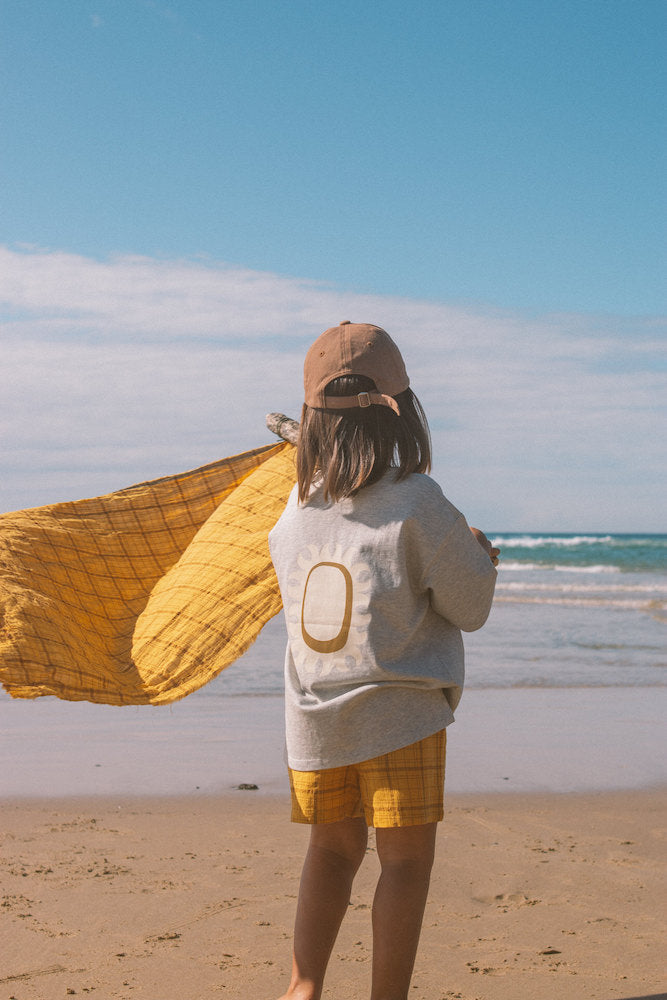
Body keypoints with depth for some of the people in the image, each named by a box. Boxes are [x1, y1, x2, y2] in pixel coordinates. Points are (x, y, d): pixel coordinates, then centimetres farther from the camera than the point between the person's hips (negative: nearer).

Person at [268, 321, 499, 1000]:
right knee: (406, 860, 5)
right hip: (398, 713, -5)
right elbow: (470, 608, -7)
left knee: (332, 852, 18)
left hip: (313, 713, 5)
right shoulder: (418, 504, -17)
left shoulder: (298, 504, -1)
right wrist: (479, 556, 13)